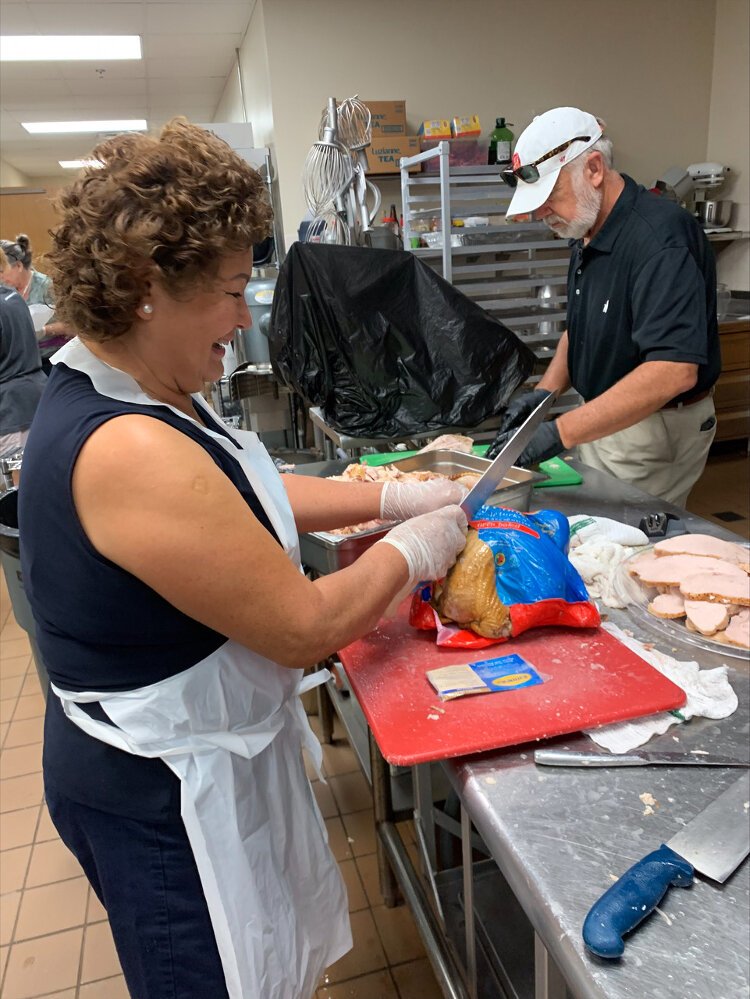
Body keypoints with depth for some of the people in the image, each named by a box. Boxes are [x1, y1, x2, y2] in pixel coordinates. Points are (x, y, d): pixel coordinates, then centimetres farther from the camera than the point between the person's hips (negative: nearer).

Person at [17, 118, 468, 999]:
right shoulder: (130, 451, -33)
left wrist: (393, 495, 4)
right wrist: (408, 552, -10)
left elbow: (250, 495, 9)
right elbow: (304, 628, -27)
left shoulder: (103, 390, -1)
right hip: (164, 794, -9)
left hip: (191, 752, 9)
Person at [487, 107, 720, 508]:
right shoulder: (588, 234, 6)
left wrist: (560, 432, -36)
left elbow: (674, 370, -34)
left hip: (653, 433, -8)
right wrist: (545, 391, 1)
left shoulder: (659, 237, -24)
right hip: (602, 420, 8)